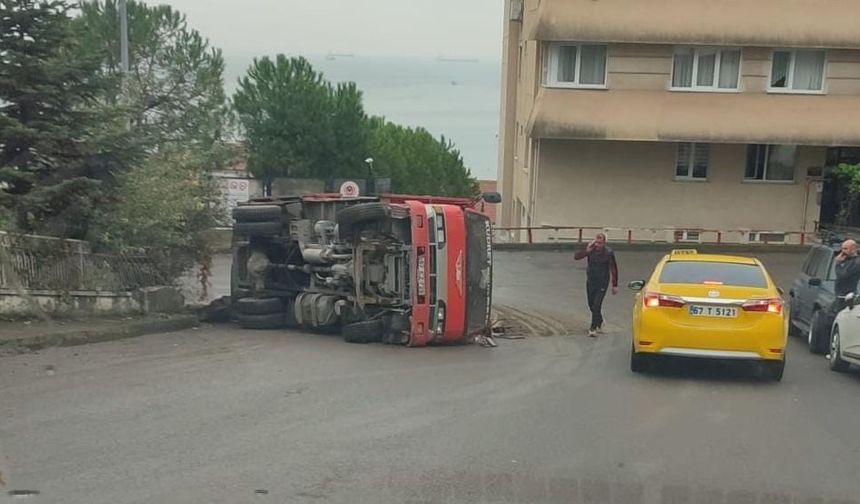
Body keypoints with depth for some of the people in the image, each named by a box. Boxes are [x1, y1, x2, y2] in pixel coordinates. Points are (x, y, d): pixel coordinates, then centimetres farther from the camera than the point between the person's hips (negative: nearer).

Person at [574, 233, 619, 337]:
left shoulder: (609, 253, -12)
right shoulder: (591, 250, -5)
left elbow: (614, 270, -5)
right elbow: (576, 257, -9)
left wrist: (615, 285, -3)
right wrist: (587, 251, -22)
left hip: (602, 283, -4)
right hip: (590, 281, 4)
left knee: (597, 305, -12)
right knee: (591, 305, 14)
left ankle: (593, 328, -8)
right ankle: (600, 322, 39)